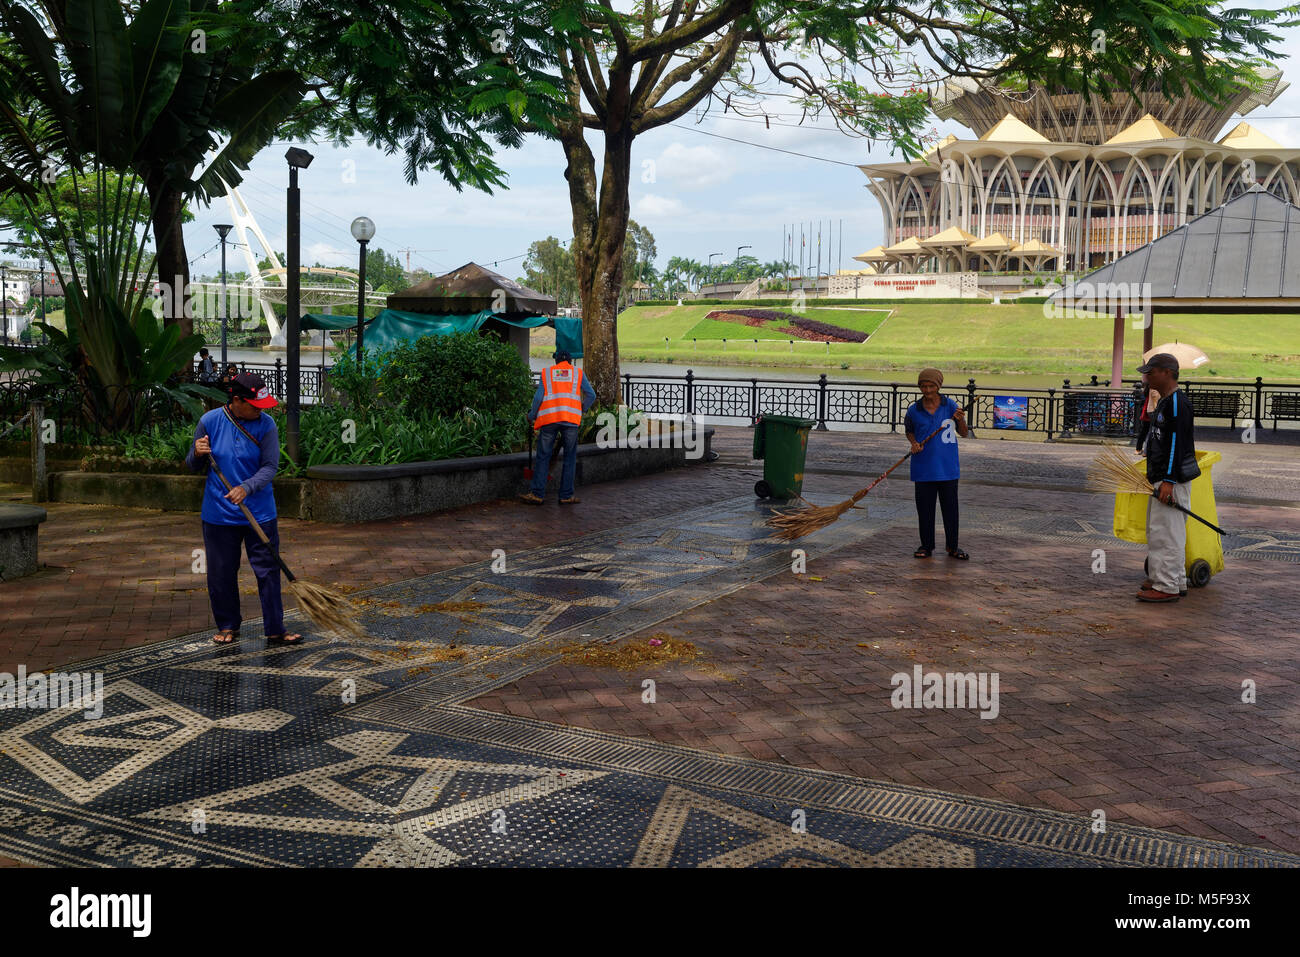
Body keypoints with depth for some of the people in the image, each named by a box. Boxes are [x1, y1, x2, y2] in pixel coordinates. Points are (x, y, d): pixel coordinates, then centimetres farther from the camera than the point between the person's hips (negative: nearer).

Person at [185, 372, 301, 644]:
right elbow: (193, 466, 6)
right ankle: (228, 626, 25)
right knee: (221, 573, 8)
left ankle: (275, 629, 10)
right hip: (218, 513, 1)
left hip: (259, 513, -1)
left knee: (268, 570, 1)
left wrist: (246, 488, -27)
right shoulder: (209, 421, -4)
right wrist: (198, 453, -17)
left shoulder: (265, 424, -7)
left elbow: (270, 467, -11)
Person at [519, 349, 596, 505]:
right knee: (570, 458, 7)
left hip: (548, 419, 1)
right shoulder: (578, 373, 13)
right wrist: (581, 410, 22)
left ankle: (537, 493, 2)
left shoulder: (546, 372, 13)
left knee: (543, 456, 5)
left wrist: (532, 416, 16)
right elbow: (591, 395, 6)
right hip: (571, 419, 0)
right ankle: (566, 496, 5)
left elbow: (538, 397, 5)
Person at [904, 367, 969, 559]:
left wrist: (960, 420, -17)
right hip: (923, 468, 1)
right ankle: (926, 546, 18)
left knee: (950, 507, 5)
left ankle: (952, 546, 18)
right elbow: (909, 431, 18)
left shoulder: (950, 405, -1)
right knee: (924, 507, 5)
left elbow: (964, 434, 3)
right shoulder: (914, 410, 0)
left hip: (947, 467, 0)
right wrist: (914, 443, -3)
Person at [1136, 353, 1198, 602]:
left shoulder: (1177, 403, -15)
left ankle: (1167, 587, -6)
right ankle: (1176, 581, 24)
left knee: (1165, 532, -9)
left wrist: (1169, 481, -24)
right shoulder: (1164, 402, 17)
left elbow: (1178, 443, -21)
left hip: (1173, 479, -11)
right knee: (1158, 531, 16)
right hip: (1162, 478, 11)